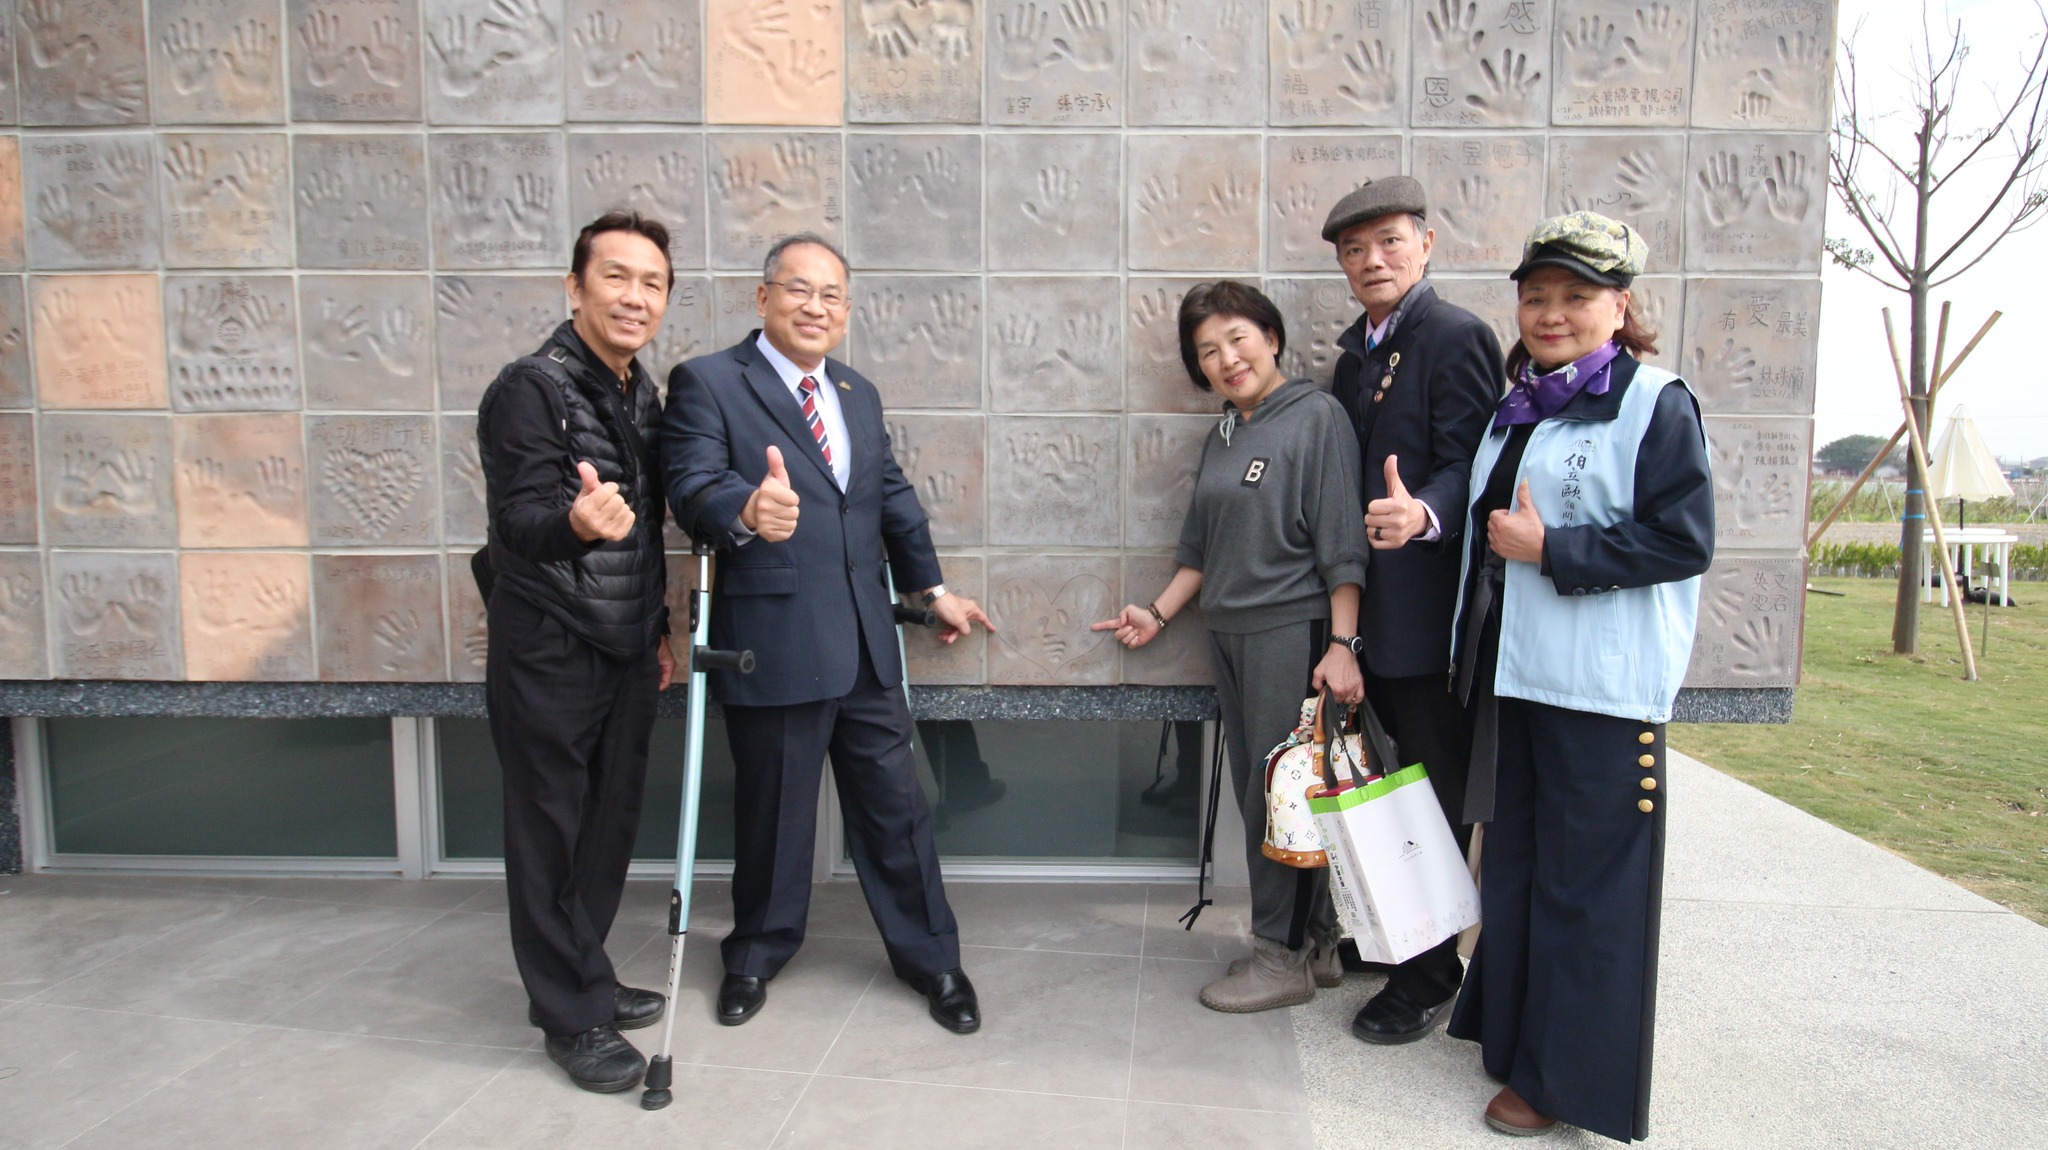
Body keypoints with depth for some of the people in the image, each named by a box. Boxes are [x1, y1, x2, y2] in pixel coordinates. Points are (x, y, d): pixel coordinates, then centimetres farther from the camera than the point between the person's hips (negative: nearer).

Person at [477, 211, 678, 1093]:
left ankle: (584, 977, 34)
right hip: (548, 659, -7)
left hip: (626, 655, 8)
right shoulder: (530, 389, -14)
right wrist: (576, 522, -46)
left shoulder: (642, 395, 9)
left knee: (609, 824, 16)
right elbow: (519, 520, -24)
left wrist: (659, 628, 17)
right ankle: (570, 1017, 18)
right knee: (549, 837, 5)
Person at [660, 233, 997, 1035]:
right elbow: (694, 485, -19)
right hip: (772, 643, -5)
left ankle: (929, 956, 27)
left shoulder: (859, 395, 17)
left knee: (895, 804, 11)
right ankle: (758, 952, 34)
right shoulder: (707, 384, -4)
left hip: (866, 640, 5)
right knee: (773, 810, 10)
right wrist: (746, 511, -41)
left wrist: (932, 589, 24)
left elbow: (895, 498, 23)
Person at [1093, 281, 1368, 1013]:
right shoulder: (1222, 436, 16)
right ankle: (1317, 937, 24)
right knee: (1257, 792, 10)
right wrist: (1158, 613, 13)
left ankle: (1284, 955, 12)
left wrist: (1341, 644, -17)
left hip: (1292, 632, -7)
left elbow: (1342, 543, -12)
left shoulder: (1315, 415, -6)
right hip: (1229, 635, 7)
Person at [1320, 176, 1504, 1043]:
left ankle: (1426, 978, 15)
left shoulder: (1455, 337, -10)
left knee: (1434, 797, 3)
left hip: (1426, 610, -8)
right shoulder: (1358, 349, 16)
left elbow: (1469, 465, -18)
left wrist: (1421, 514, -39)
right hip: (1372, 608, 8)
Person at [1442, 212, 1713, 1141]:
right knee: (1514, 863, 18)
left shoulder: (1656, 403, -8)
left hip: (1601, 689, -8)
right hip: (1511, 677, 8)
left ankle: (1568, 1074, 16)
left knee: (1584, 883, 2)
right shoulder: (1515, 409, 15)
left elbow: (1684, 541, -15)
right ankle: (1512, 1030, 36)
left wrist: (1551, 550, -17)